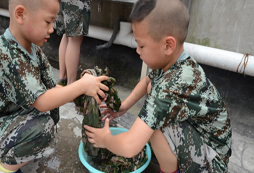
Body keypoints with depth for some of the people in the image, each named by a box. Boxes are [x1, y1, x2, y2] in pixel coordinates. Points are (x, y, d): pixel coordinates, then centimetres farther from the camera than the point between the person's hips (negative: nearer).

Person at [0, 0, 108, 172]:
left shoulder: (34, 50, -4)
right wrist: (82, 85, -28)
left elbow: (52, 87, -4)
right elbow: (41, 102, -33)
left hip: (15, 114, 9)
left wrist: (83, 95, -17)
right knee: (42, 127, -28)